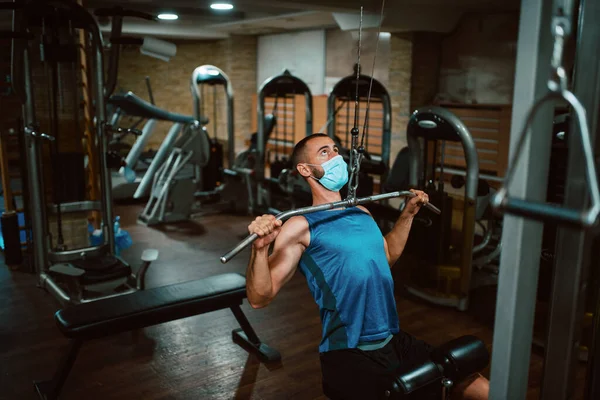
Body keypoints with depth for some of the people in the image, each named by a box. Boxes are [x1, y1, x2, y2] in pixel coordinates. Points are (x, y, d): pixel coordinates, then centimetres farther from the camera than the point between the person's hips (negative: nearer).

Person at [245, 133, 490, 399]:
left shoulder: (361, 213, 12)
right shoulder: (301, 227, -9)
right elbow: (260, 298, -14)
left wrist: (408, 214, 28)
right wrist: (260, 248, -30)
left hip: (396, 342, 7)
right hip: (348, 355, -7)